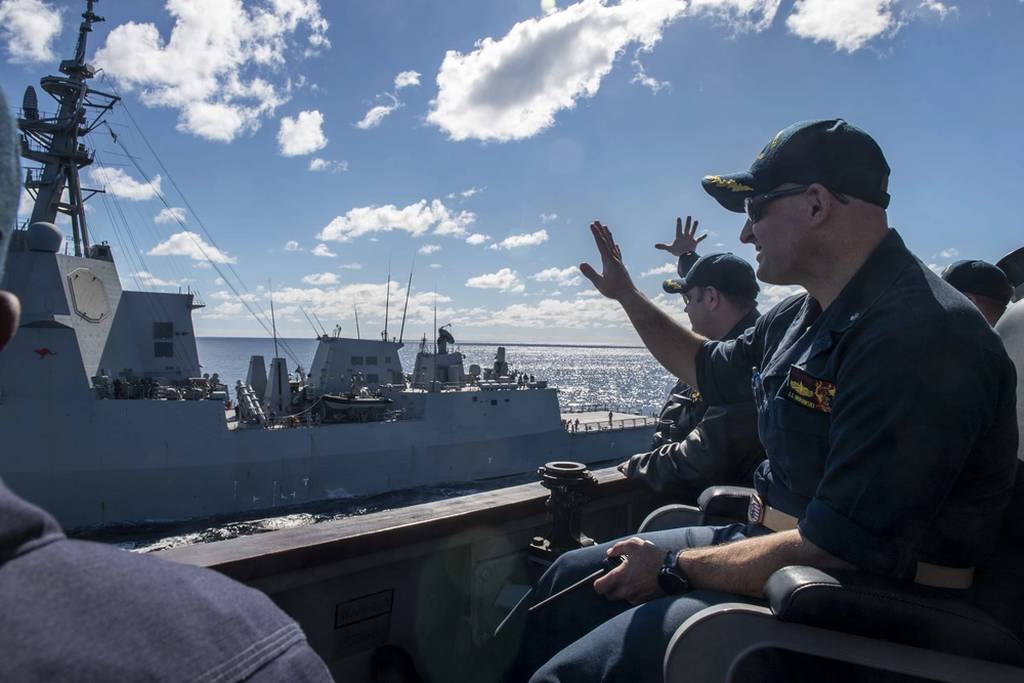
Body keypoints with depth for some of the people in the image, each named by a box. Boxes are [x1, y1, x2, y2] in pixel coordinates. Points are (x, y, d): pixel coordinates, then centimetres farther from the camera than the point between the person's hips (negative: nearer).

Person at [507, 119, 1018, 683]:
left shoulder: (920, 336, -26)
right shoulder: (801, 316, 6)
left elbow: (832, 550, -28)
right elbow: (710, 368, 25)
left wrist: (673, 568, -16)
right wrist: (627, 295, 24)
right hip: (773, 542, 9)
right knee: (570, 577, 11)